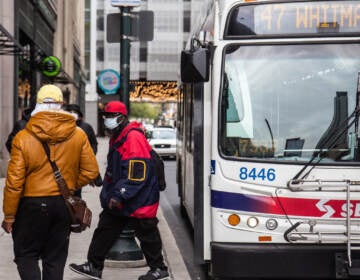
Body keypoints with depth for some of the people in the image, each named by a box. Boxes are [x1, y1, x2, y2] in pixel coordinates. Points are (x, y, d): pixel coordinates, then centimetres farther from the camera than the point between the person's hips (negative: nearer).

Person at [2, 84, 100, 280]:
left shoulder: (23, 137, -12)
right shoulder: (78, 135, -4)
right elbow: (91, 171, -1)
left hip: (32, 205, -3)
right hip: (63, 205, 3)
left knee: (26, 255, 10)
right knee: (55, 258, 14)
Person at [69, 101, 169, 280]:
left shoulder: (133, 138, -20)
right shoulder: (117, 137, 14)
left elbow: (137, 174, -27)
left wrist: (119, 195, -27)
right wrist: (109, 193, 25)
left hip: (138, 202, -10)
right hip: (117, 200, 10)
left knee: (146, 234, 3)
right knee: (105, 231, 11)